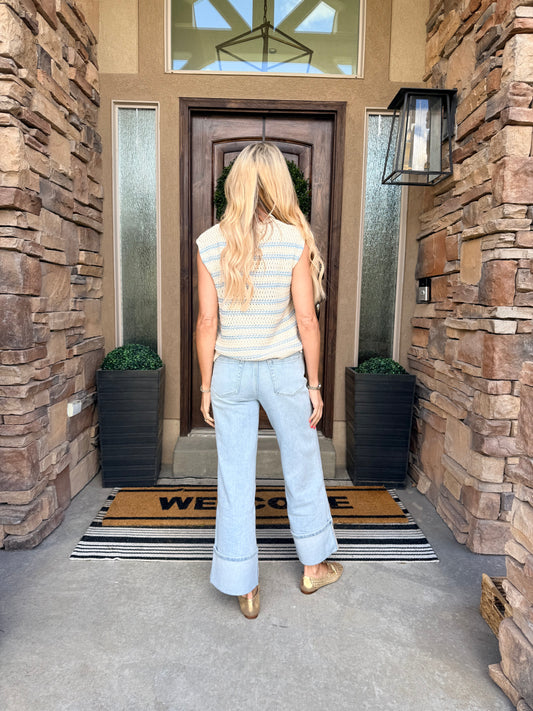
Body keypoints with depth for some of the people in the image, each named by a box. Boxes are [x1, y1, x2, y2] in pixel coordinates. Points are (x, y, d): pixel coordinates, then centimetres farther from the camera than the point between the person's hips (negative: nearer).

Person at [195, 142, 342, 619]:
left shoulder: (210, 243, -6)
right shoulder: (295, 241, -11)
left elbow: (207, 322, -4)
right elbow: (306, 321, -10)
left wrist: (206, 386, 5)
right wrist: (314, 384, 1)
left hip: (230, 372, 2)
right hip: (283, 371, -1)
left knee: (235, 479, 12)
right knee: (302, 467, 19)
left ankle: (245, 590, 26)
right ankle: (314, 566, 39)